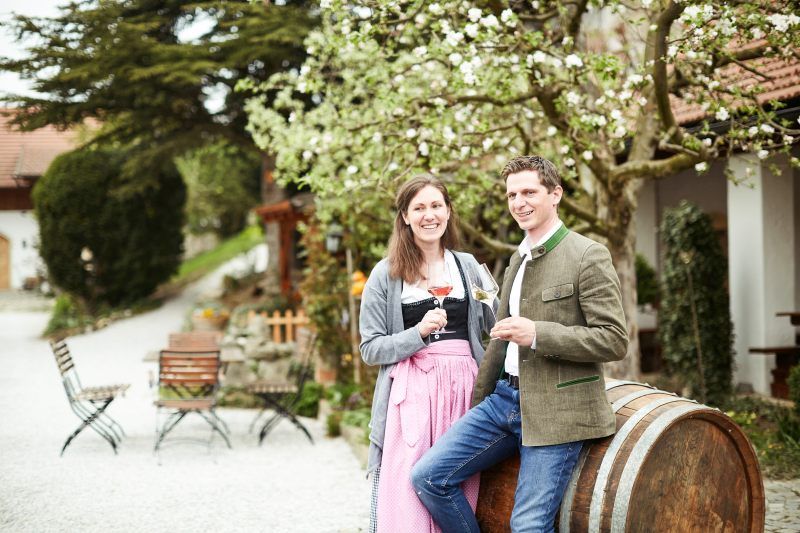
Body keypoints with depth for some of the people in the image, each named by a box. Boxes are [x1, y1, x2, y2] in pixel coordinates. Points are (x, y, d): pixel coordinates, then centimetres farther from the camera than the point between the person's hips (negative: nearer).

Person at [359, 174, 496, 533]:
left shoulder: (468, 266, 13)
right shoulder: (386, 274, 4)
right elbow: (370, 348, 1)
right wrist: (420, 332, -13)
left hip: (463, 388, 3)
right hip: (411, 392, -3)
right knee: (406, 503, -8)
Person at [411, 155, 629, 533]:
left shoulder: (588, 256, -9)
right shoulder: (518, 259, 16)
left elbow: (614, 340, -14)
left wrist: (538, 334, -22)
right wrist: (477, 402, 25)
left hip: (555, 409, -7)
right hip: (505, 398, 8)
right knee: (427, 476, -1)